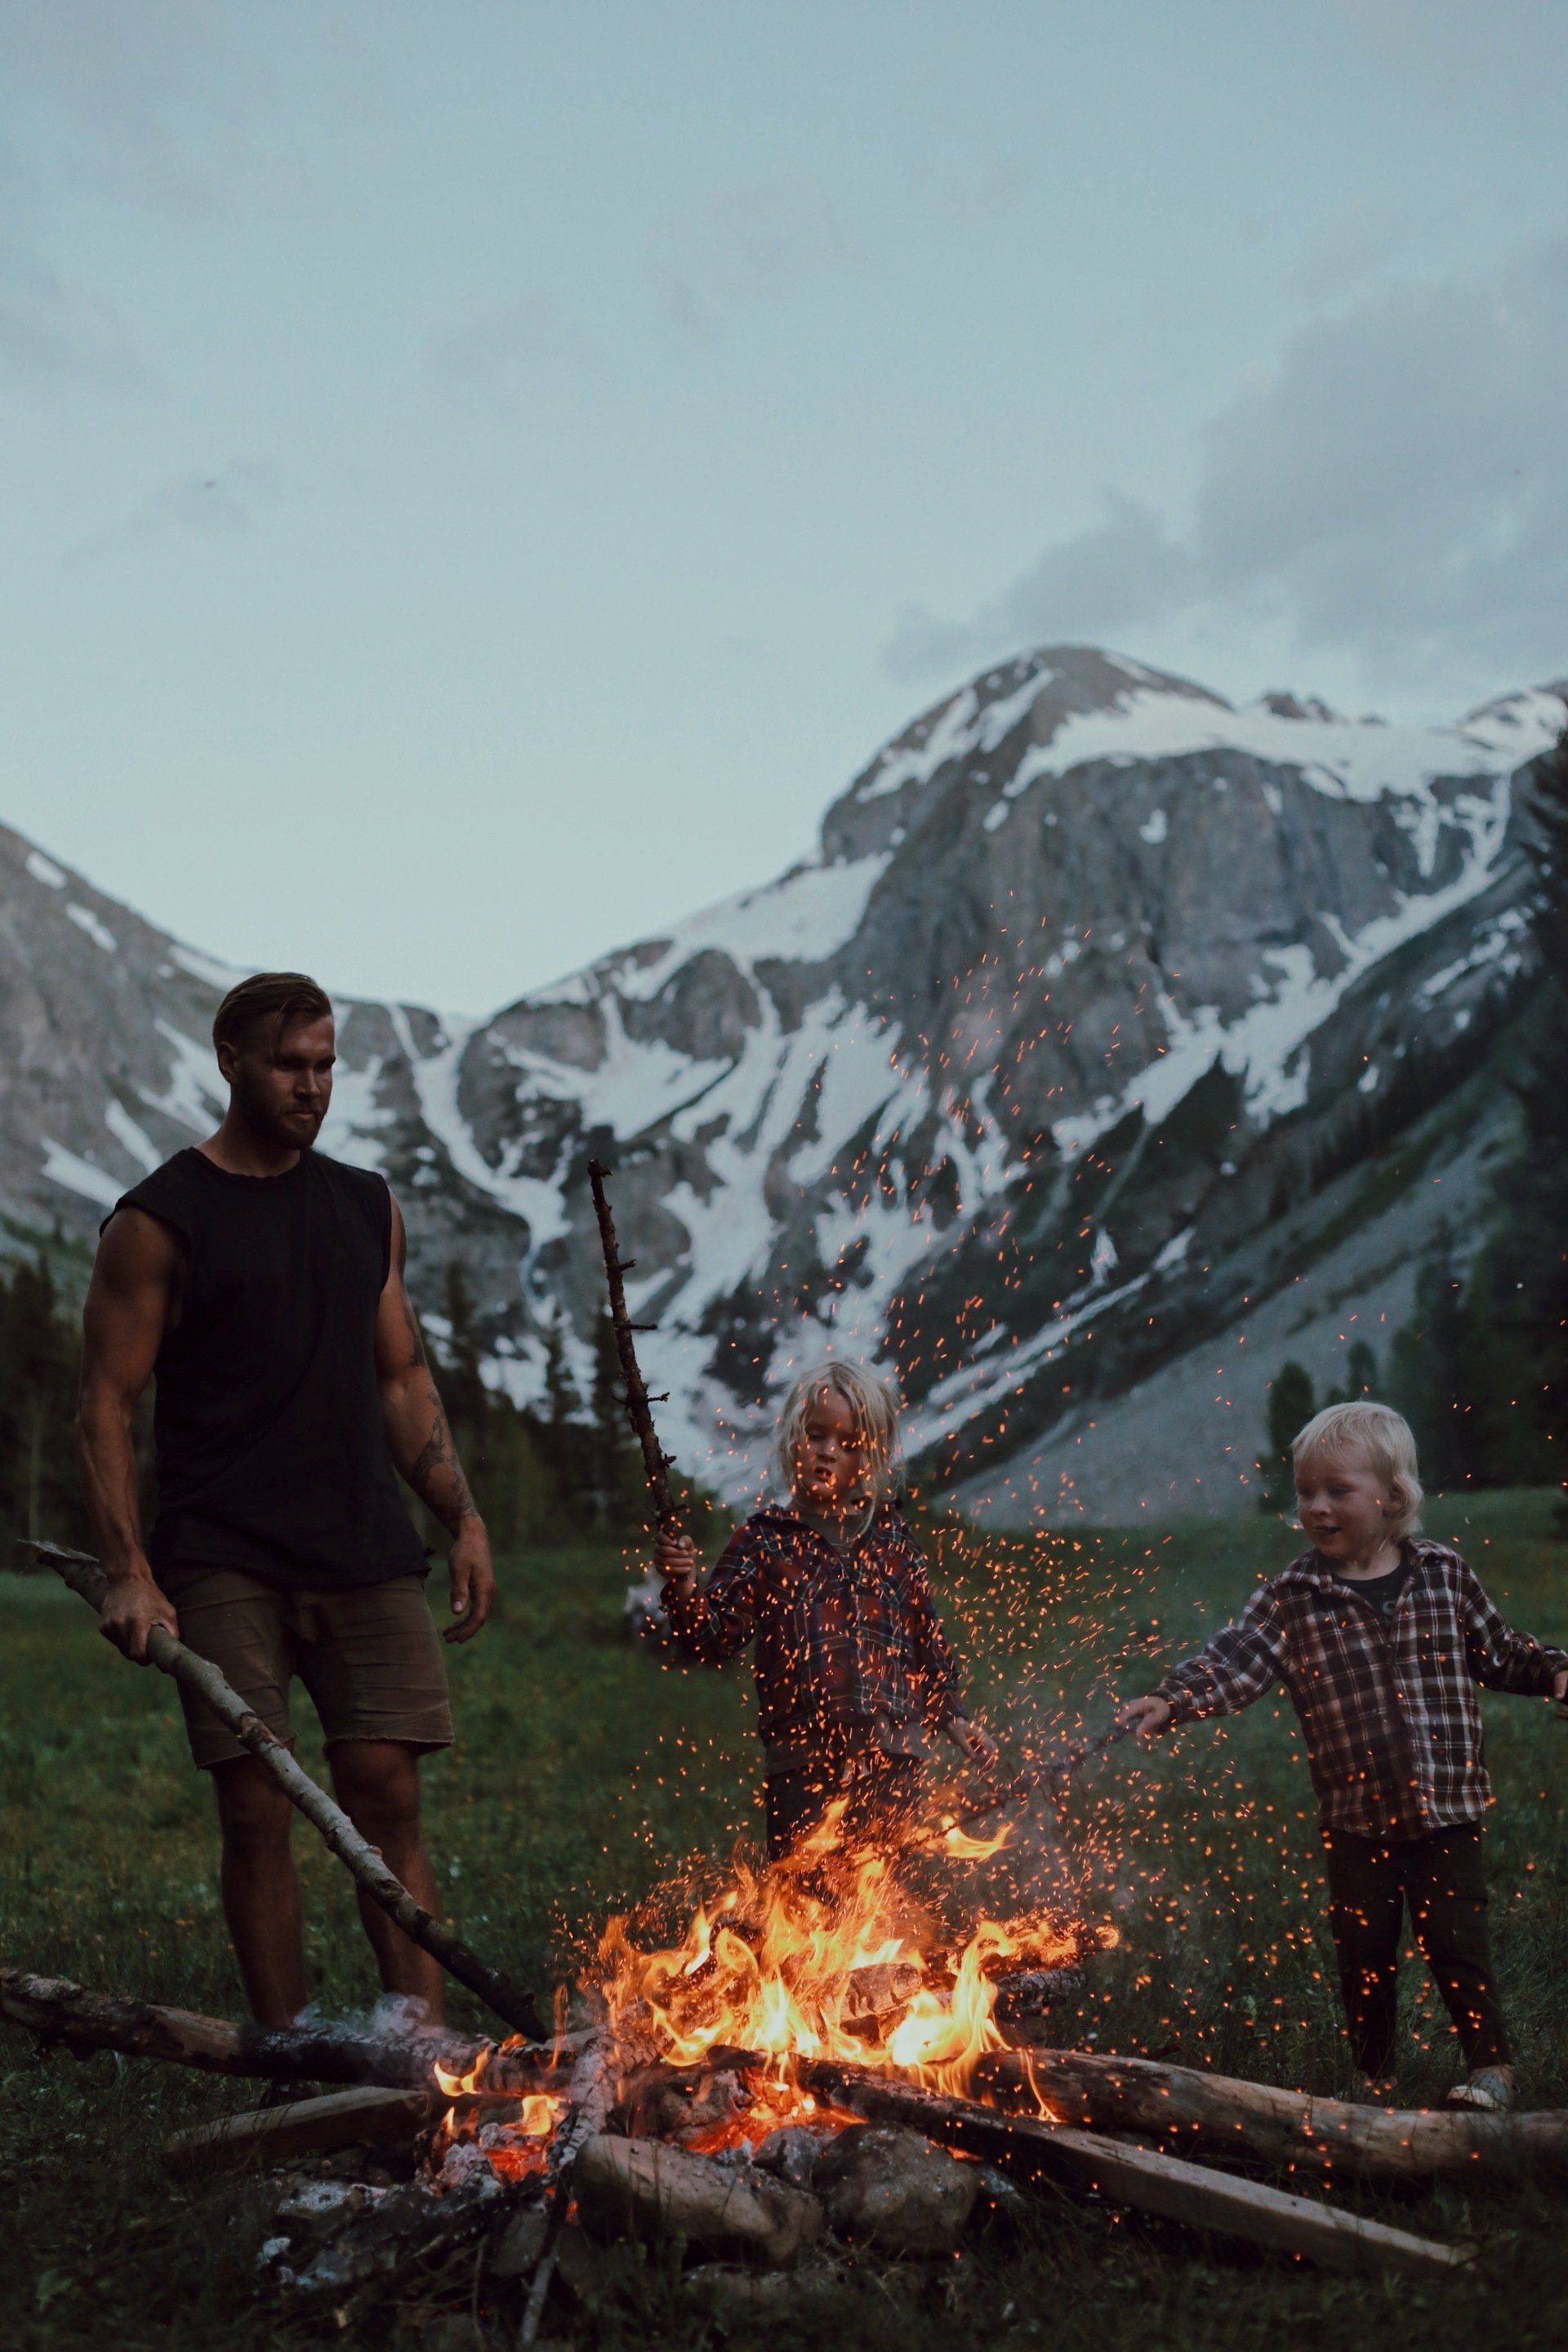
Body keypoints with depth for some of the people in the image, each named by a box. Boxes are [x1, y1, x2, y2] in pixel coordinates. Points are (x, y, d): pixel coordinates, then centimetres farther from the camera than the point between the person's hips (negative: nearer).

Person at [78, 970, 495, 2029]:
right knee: (257, 1812, -2)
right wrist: (130, 1573, -12)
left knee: (389, 1798, -1)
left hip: (365, 1551, 4)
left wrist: (464, 1517, 10)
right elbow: (106, 1406, -3)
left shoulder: (368, 1206, 15)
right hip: (223, 1563, -3)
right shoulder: (161, 1220, 0)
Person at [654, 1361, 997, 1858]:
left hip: (892, 1764, 2)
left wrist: (952, 1716, 16)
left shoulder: (893, 1540, 13)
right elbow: (712, 1639, -4)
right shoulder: (764, 1541, 5)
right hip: (804, 1765, -2)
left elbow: (927, 1637, 21)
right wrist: (684, 1589, -22)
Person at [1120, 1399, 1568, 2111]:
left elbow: (1496, 1651, 13)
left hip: (1445, 1807, -1)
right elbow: (1234, 1659, -17)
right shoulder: (1293, 1598, -6)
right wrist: (1172, 1700, -32)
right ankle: (1373, 2076, 28)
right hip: (1355, 1813, 1)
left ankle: (1491, 2066, 18)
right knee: (1363, 1949, 9)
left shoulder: (1445, 1575, -2)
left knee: (1455, 1939, 0)